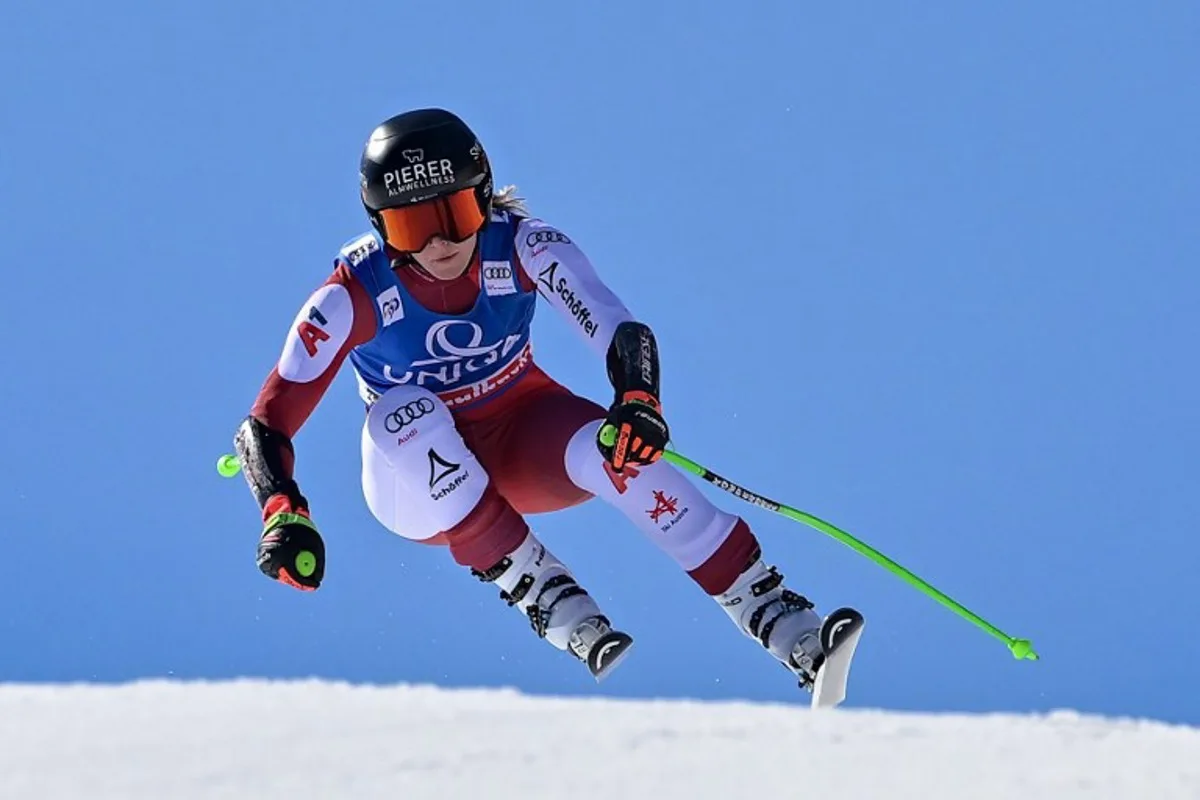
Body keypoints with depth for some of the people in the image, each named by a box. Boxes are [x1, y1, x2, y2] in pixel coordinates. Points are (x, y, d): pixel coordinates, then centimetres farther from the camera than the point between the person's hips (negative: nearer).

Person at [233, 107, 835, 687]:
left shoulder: (521, 247, -20)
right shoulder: (355, 293, -24)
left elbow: (621, 333, -29)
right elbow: (267, 425, -23)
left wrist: (638, 401, -51)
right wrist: (285, 517, -42)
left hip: (524, 434, 1)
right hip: (418, 476, -1)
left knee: (616, 452, -31)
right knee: (403, 412, -35)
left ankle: (786, 626, -29)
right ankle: (539, 591, -32)